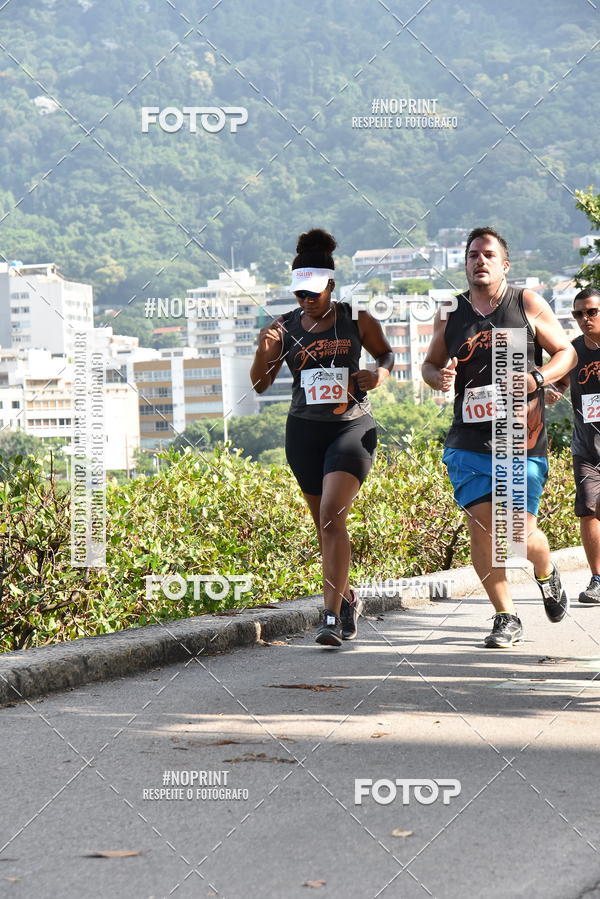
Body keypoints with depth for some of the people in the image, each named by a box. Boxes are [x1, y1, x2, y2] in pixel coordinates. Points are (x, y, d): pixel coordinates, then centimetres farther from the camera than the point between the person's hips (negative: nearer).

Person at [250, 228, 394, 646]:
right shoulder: (284, 328, 1)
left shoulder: (357, 321, -2)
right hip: (304, 431, 3)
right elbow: (260, 385, 2)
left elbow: (386, 353, 16)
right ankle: (348, 598, 35)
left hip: (352, 427, -3)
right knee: (325, 523, 12)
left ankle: (332, 614, -19)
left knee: (332, 515, -18)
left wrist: (379, 373, -7)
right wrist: (263, 352, -18)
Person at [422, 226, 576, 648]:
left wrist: (537, 379, -12)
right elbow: (431, 363, 21)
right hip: (470, 439, 2)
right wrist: (439, 377, -4)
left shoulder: (528, 304, 3)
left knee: (521, 531, -4)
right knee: (481, 524, -7)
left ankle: (547, 576, 32)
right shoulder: (450, 315, 9)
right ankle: (506, 617, 8)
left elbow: (566, 352, 7)